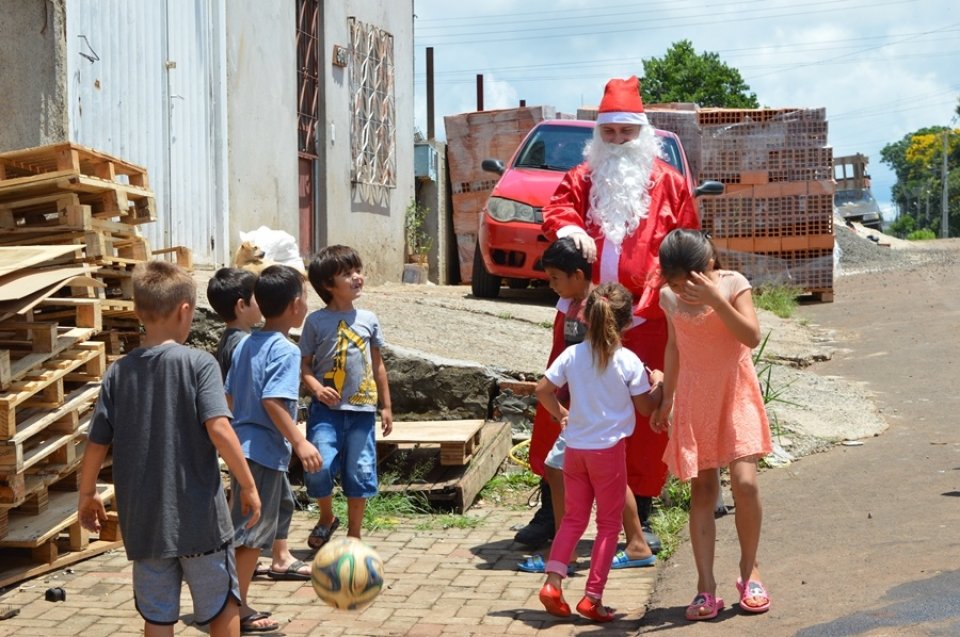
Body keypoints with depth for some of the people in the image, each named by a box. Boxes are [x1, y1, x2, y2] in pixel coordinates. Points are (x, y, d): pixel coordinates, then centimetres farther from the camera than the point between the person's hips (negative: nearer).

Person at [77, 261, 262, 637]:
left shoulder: (117, 373, 0)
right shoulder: (198, 363, -11)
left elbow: (96, 445, 3)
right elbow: (219, 430, -20)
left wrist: (87, 495, 18)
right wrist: (247, 484, -10)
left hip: (143, 519, 3)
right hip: (198, 516, -3)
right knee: (222, 605, 14)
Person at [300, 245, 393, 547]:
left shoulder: (368, 319, 8)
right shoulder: (317, 321, -1)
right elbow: (304, 363, 2)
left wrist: (386, 406, 15)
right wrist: (316, 388, -18)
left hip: (362, 409, 3)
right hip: (327, 409, -3)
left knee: (360, 473, 4)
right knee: (319, 468, -15)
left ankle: (353, 536, 21)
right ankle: (327, 518, 15)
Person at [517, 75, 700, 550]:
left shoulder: (667, 182, 7)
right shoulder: (582, 177, 12)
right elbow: (556, 210, -2)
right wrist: (567, 229, -25)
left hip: (646, 320, -2)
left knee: (643, 418, 1)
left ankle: (640, 519, 15)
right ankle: (550, 513, 19)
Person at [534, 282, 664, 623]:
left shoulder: (572, 355, -2)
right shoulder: (629, 362, -10)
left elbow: (542, 390, -1)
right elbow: (645, 407, -3)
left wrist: (561, 414, 16)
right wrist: (660, 386, 15)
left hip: (575, 448, 4)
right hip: (610, 449, -3)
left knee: (573, 518, 16)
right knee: (609, 523, 8)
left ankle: (552, 581, 3)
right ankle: (592, 597, 6)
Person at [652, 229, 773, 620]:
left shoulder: (733, 284, -10)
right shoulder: (670, 298, 1)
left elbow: (752, 337, -21)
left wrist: (716, 300, -30)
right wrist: (666, 399, 18)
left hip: (736, 396, -3)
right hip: (694, 401, 3)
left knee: (745, 482, -15)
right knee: (702, 490, 1)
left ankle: (749, 570, 8)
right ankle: (706, 588, 3)